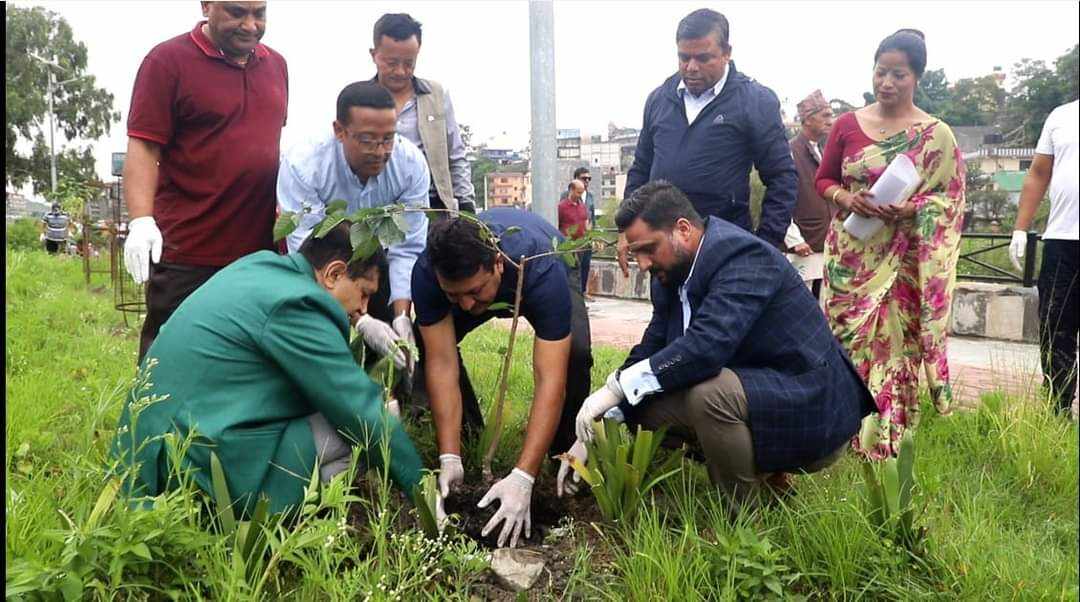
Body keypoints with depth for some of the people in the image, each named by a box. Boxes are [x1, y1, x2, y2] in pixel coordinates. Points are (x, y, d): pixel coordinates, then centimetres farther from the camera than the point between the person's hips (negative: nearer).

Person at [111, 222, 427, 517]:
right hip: (198, 470, -9)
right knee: (352, 432, -11)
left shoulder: (258, 265, 8)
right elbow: (363, 412, -14)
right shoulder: (294, 307, -18)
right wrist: (419, 485, -5)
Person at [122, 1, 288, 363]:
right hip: (188, 256, -5)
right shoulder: (168, 61, -5)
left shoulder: (276, 65, 12)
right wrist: (142, 221, -23)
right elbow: (142, 148, -10)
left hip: (261, 251, 5)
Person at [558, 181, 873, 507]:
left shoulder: (742, 256, -22)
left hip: (813, 410, -9)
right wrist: (593, 434, -4)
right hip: (749, 393, 9)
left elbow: (707, 346, -35)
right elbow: (649, 351, 3)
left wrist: (617, 385, -28)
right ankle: (762, 472, 11)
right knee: (646, 405, 2)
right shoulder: (672, 276, 4)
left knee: (710, 393, -33)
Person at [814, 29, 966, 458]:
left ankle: (888, 436, 11)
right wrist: (845, 198, -10)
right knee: (846, 338, 3)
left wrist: (909, 208, -18)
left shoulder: (936, 134, 0)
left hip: (902, 260, -2)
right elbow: (823, 179, 12)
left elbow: (949, 199, 2)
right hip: (849, 254, 2)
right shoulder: (847, 125, 6)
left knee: (893, 341, -2)